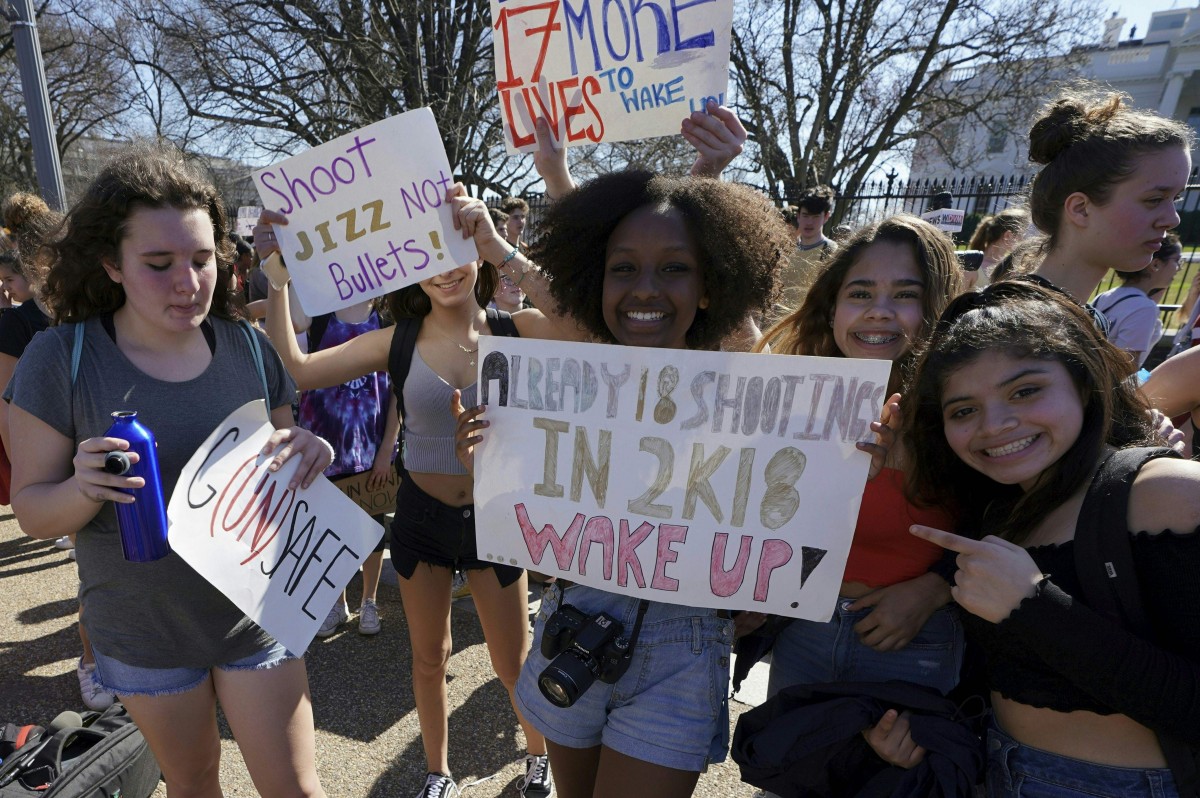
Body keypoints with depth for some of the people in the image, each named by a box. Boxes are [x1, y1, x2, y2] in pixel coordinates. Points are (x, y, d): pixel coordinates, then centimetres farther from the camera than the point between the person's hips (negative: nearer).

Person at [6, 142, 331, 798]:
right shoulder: (61, 359, -14)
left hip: (256, 617, 1)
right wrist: (84, 489, -30)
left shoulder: (247, 348, -8)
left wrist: (307, 455, -20)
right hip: (144, 635, 0)